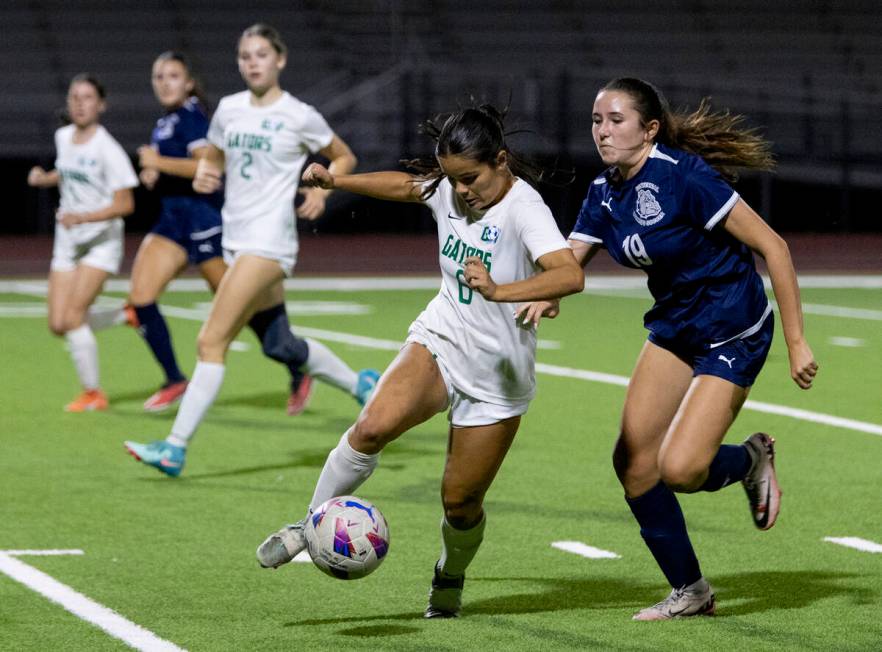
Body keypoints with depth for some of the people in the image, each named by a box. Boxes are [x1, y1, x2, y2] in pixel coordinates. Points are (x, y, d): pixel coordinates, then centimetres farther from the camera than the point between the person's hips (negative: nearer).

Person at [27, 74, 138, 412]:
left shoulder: (108, 150, -17)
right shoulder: (63, 137, 4)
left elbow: (125, 204, -18)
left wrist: (82, 216, -30)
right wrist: (44, 178, 5)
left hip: (101, 240, -7)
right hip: (68, 242, 7)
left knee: (73, 315, -16)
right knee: (58, 324, 1)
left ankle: (93, 393, -3)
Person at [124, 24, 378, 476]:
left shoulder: (299, 117, -5)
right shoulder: (229, 110, 10)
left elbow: (345, 157, 8)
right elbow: (213, 158, 23)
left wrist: (321, 189, -10)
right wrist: (203, 176, 0)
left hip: (269, 240, -7)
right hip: (236, 239, 7)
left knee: (211, 341, -13)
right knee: (280, 345, 14)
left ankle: (176, 447, -14)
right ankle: (361, 385, 35)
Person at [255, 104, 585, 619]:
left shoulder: (523, 208, -24)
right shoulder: (446, 189, -4)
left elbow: (571, 275, -41)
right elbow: (404, 185, 21)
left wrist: (499, 291, -54)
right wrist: (337, 181, 11)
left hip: (496, 377, -4)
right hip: (439, 342, 4)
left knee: (461, 501, 3)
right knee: (374, 425, -26)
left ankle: (451, 579, 35)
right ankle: (312, 526, -10)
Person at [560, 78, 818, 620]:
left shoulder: (683, 176, -23)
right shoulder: (606, 193, 0)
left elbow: (772, 246, -20)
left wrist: (796, 341, -20)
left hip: (733, 333, -8)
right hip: (675, 327, 8)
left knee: (678, 468, -19)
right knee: (634, 464, 0)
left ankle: (752, 460, 15)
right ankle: (691, 593, 16)